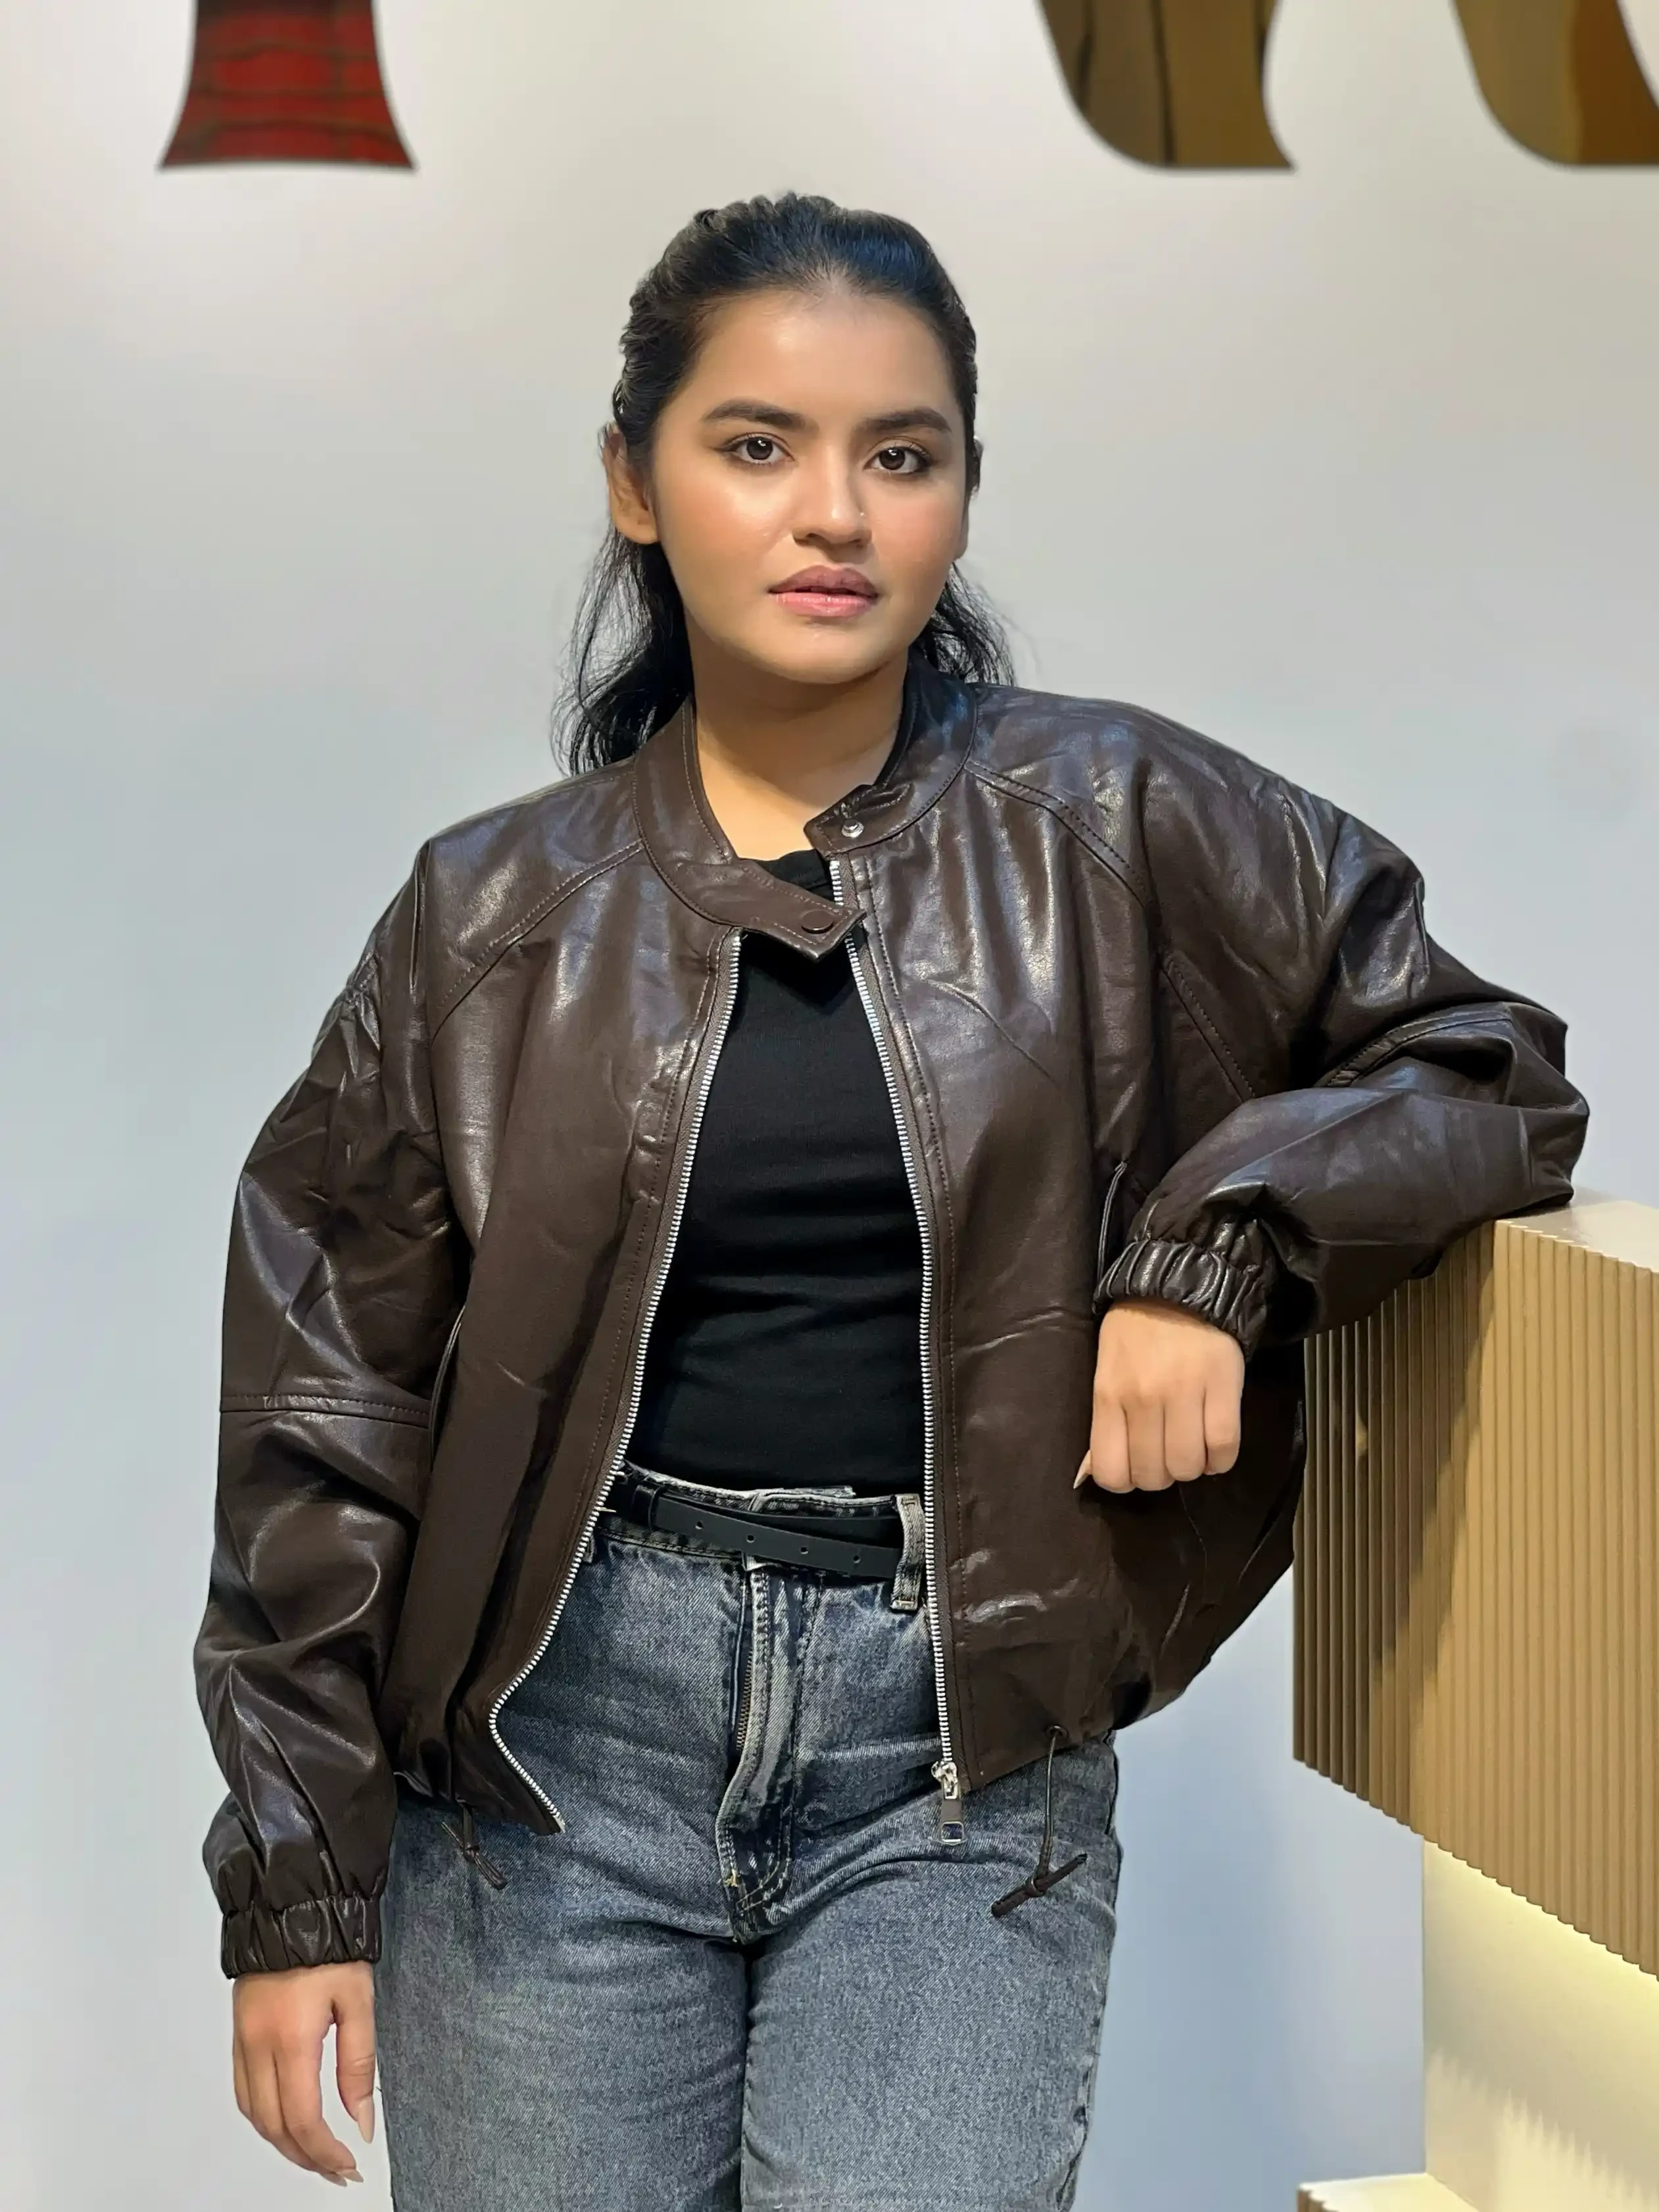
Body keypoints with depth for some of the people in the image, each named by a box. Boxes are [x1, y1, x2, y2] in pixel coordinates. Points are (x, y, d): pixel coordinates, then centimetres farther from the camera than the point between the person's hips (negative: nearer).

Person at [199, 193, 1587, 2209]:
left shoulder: (1113, 834, 2)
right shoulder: (498, 918, 3)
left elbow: (1491, 1071, 9)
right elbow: (332, 1422, 6)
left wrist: (1220, 1244, -10)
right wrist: (300, 1890, 5)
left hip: (959, 1751, -1)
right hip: (561, 1725, 1)